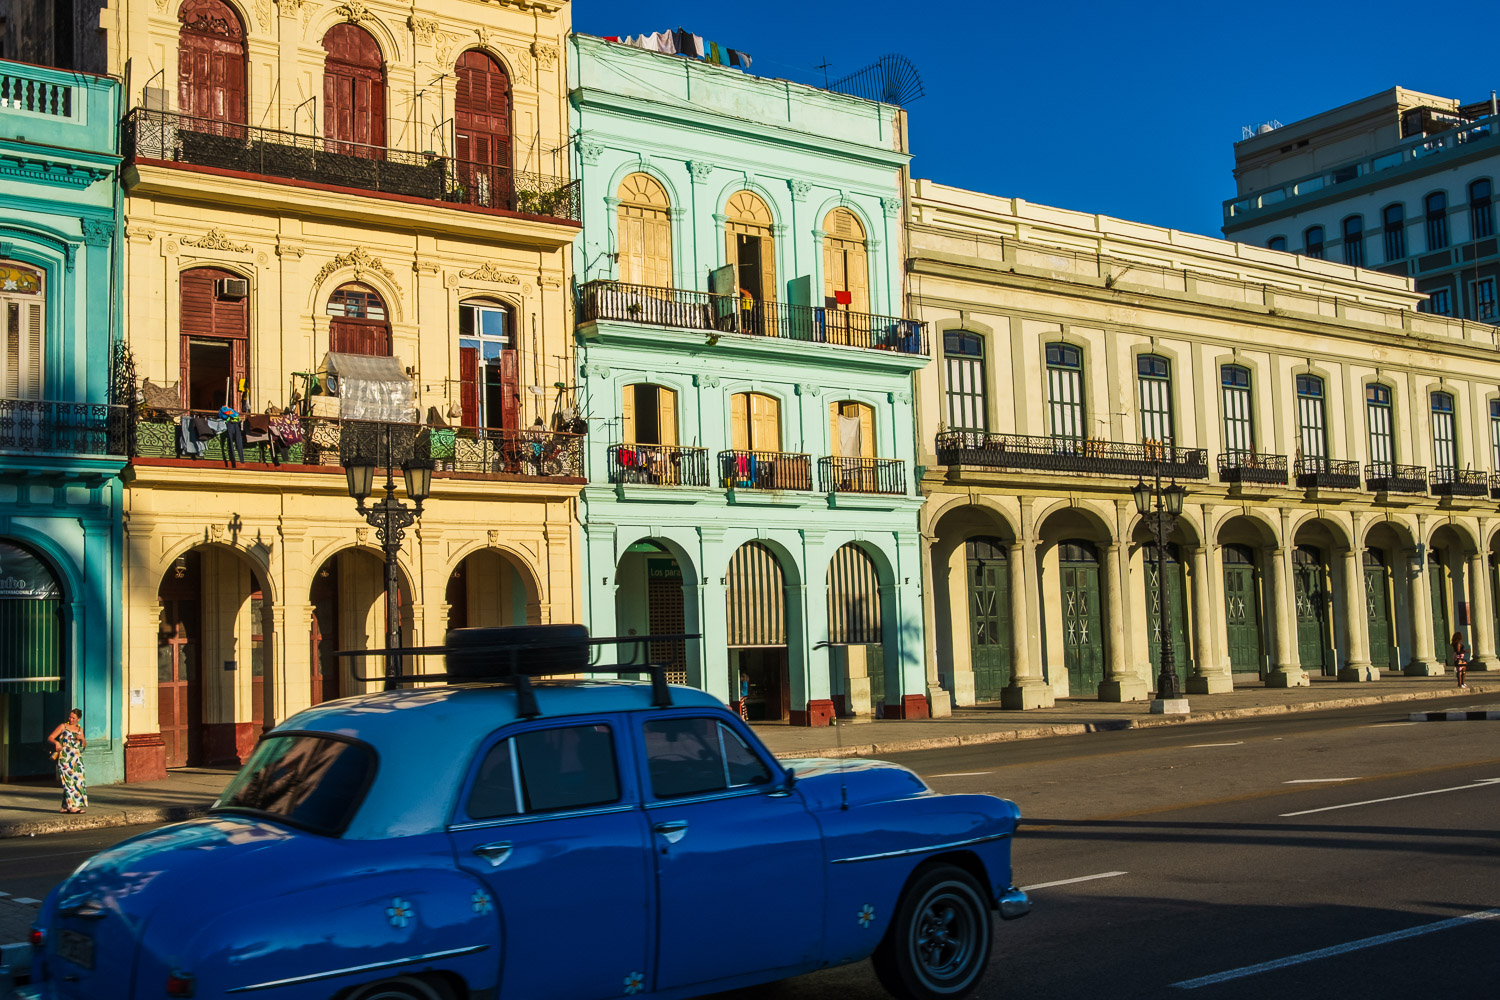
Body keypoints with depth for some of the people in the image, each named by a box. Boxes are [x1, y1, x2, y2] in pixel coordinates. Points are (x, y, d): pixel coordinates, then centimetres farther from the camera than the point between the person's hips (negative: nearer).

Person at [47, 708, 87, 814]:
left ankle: (65, 807, 8)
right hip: (65, 758, -5)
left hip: (77, 760, 5)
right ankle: (72, 806, -14)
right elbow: (50, 738, -2)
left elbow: (84, 744, 21)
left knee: (78, 781, 1)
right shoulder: (63, 726, 3)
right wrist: (56, 742, -23)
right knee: (69, 781, -12)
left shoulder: (79, 729, 16)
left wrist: (82, 739, 0)